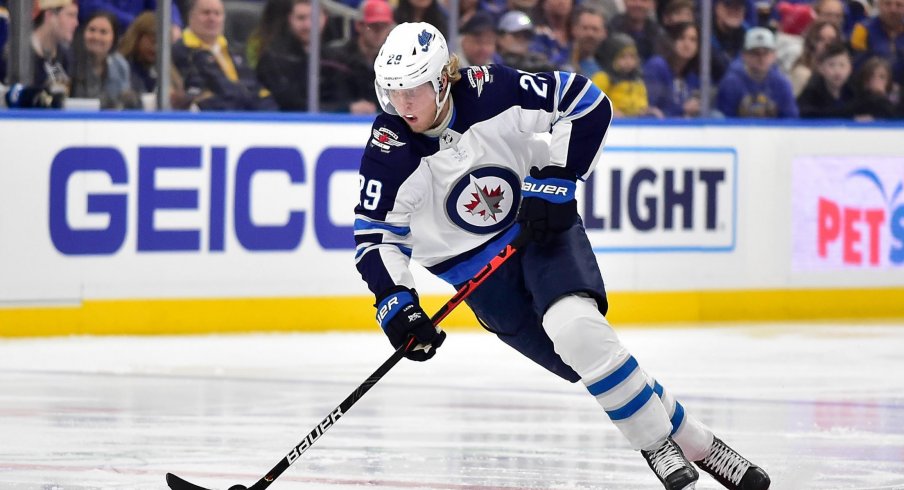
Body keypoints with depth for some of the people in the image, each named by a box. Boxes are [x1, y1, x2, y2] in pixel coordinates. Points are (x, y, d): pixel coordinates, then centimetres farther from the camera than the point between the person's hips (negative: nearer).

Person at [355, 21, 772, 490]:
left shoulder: (490, 91, -19)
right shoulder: (389, 152, -15)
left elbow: (587, 103, -13)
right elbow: (375, 233, -6)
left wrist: (555, 179, -18)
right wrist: (394, 301, -19)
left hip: (541, 226, -1)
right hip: (472, 261, 1)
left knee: (575, 326, -27)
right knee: (583, 358, -15)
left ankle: (660, 445, -13)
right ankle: (686, 438, -5)